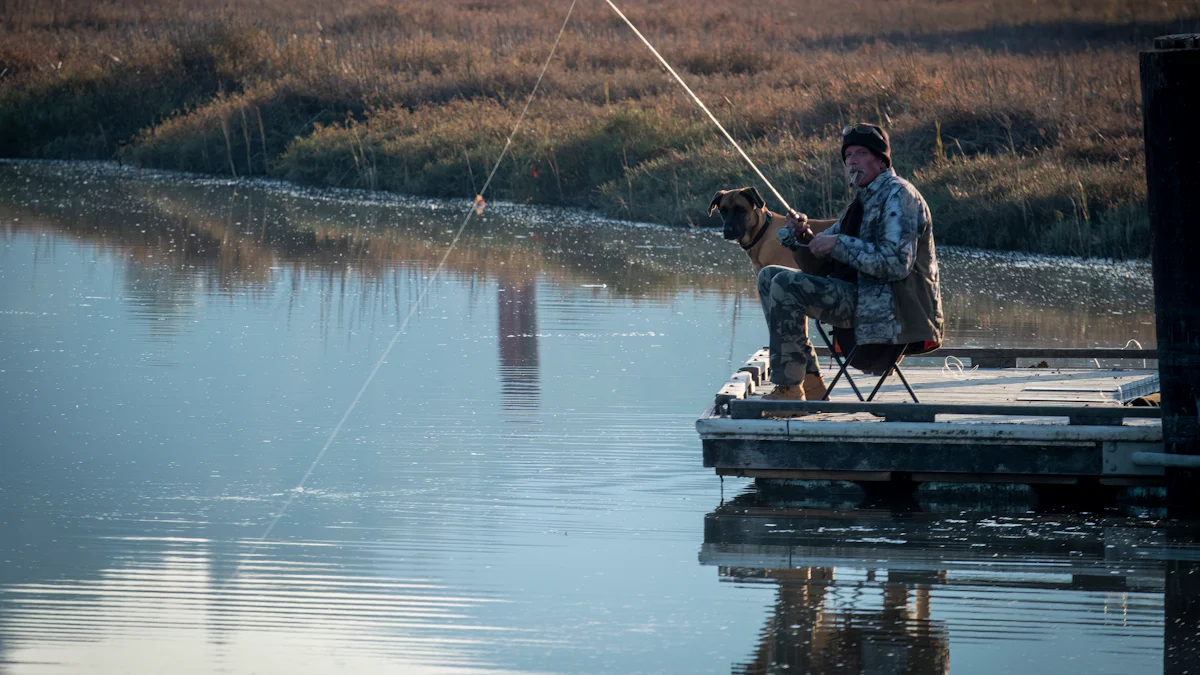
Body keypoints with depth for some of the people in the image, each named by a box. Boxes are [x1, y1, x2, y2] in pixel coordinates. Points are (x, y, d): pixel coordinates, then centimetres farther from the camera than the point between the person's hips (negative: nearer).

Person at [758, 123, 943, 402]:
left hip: (893, 311, -10)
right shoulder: (863, 202, 20)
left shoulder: (898, 195, -9)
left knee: (787, 285, -22)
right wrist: (802, 237, -3)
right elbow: (819, 265, 18)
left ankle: (788, 389, -17)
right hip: (863, 300, 10)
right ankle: (809, 381, 3)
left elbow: (897, 264, -23)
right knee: (770, 277, 12)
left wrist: (839, 245, -19)